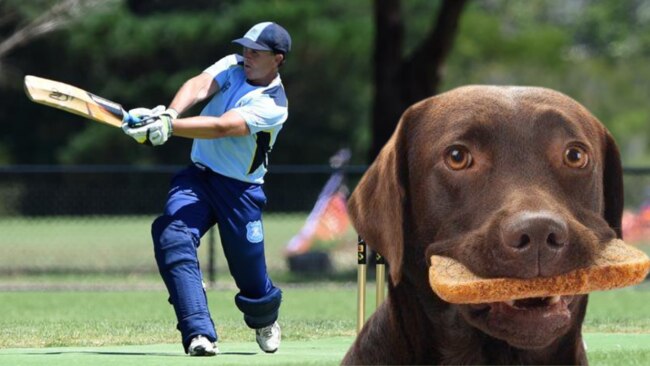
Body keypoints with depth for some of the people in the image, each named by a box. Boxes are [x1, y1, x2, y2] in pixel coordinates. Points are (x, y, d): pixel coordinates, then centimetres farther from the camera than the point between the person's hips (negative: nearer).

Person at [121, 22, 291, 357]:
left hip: (240, 190, -3)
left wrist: (167, 127, -42)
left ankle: (265, 320, 42)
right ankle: (199, 334, -30)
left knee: (250, 274, 3)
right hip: (198, 176, 3)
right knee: (172, 238, -24)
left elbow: (221, 127, -31)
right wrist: (169, 114, -41)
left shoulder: (273, 106, -17)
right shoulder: (233, 66, 0)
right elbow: (198, 87, -19)